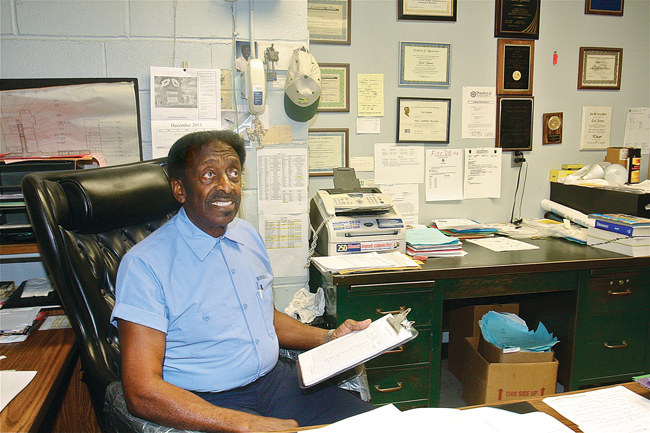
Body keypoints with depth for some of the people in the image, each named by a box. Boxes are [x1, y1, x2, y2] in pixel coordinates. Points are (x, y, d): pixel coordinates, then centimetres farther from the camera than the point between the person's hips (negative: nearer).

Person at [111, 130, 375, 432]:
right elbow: (142, 395, -19)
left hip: (276, 380, 5)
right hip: (208, 405, -5)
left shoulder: (248, 236, 7)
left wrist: (329, 338, 6)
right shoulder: (145, 264, -14)